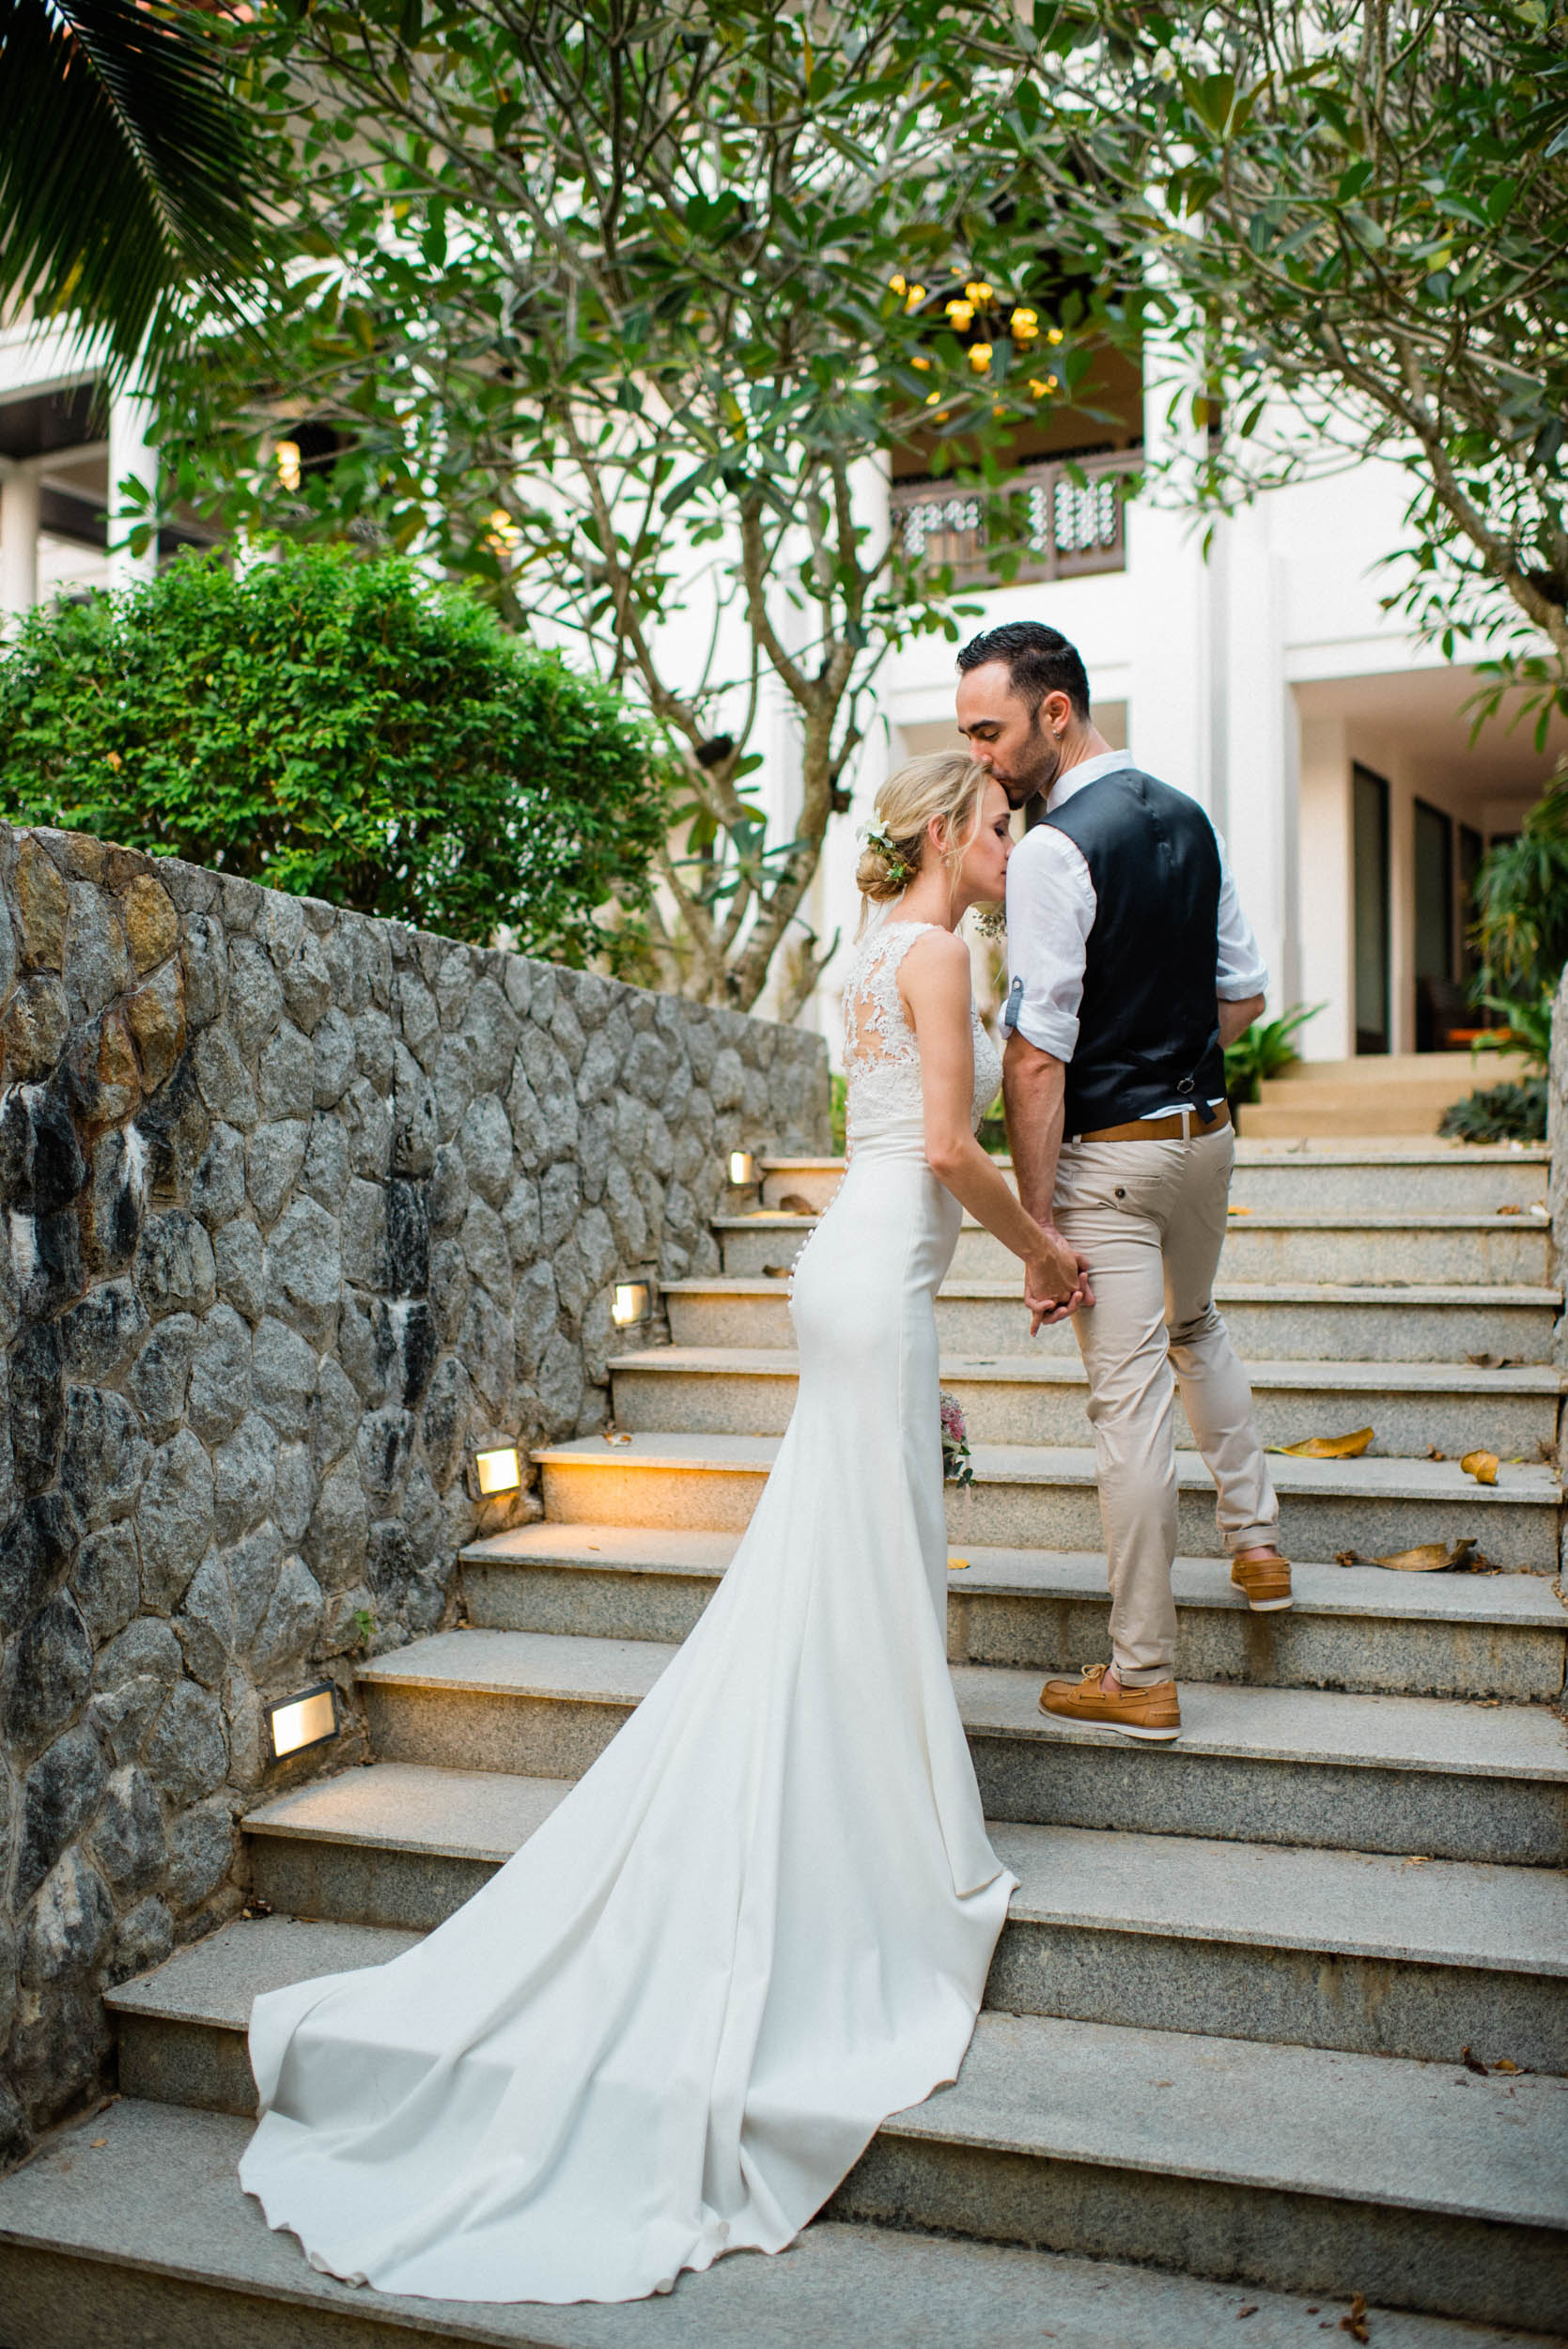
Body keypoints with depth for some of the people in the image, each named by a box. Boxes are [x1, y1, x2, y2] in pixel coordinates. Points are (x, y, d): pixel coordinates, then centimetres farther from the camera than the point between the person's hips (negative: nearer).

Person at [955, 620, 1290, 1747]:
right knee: (1195, 1326, 32)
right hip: (1205, 1127, 8)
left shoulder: (1053, 851, -20)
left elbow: (1038, 1060, -22)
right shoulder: (1189, 817, 6)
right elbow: (1246, 995, 13)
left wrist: (1039, 1227, -19)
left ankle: (1143, 1676, 9)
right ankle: (1257, 1539, 36)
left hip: (1108, 1152, -8)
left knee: (1132, 1398, -2)